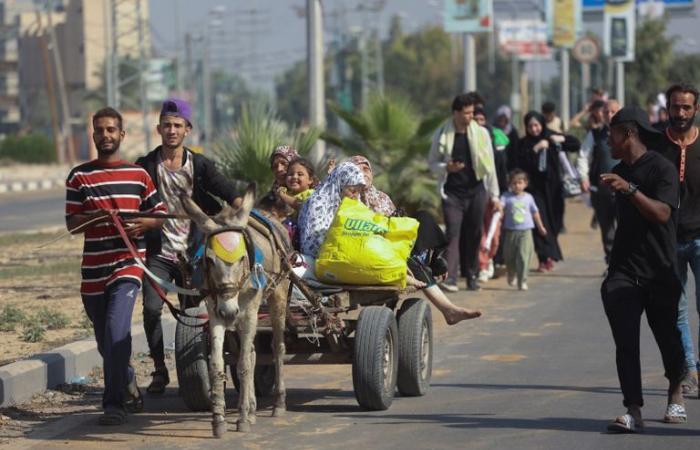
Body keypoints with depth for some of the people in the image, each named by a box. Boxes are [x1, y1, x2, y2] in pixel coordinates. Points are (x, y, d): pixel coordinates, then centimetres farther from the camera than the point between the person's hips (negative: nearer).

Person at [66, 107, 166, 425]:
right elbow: (72, 224, 0)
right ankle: (128, 382, 39)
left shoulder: (138, 175, 6)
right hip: (93, 270, 2)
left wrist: (143, 224, -10)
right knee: (106, 340, 12)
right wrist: (96, 217, -20)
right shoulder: (79, 176, 3)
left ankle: (114, 404, -19)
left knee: (117, 329, -20)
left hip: (128, 264, -2)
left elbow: (160, 215, 12)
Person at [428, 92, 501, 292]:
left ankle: (471, 277, 14)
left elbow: (490, 166, 6)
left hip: (476, 191, 2)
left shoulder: (481, 133, 2)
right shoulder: (442, 134, -1)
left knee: (474, 235, 4)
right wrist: (447, 167, -15)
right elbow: (432, 162, 7)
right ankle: (450, 278, -17)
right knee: (453, 234, -11)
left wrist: (494, 195, 5)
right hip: (452, 192, -2)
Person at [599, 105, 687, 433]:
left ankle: (675, 393, 37)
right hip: (624, 271, 5)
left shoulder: (662, 169, -10)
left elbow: (662, 213, -25)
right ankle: (634, 411, -16)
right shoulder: (619, 172, 12)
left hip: (659, 271, -5)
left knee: (668, 338, 9)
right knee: (625, 341, -11)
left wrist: (629, 189, -34)